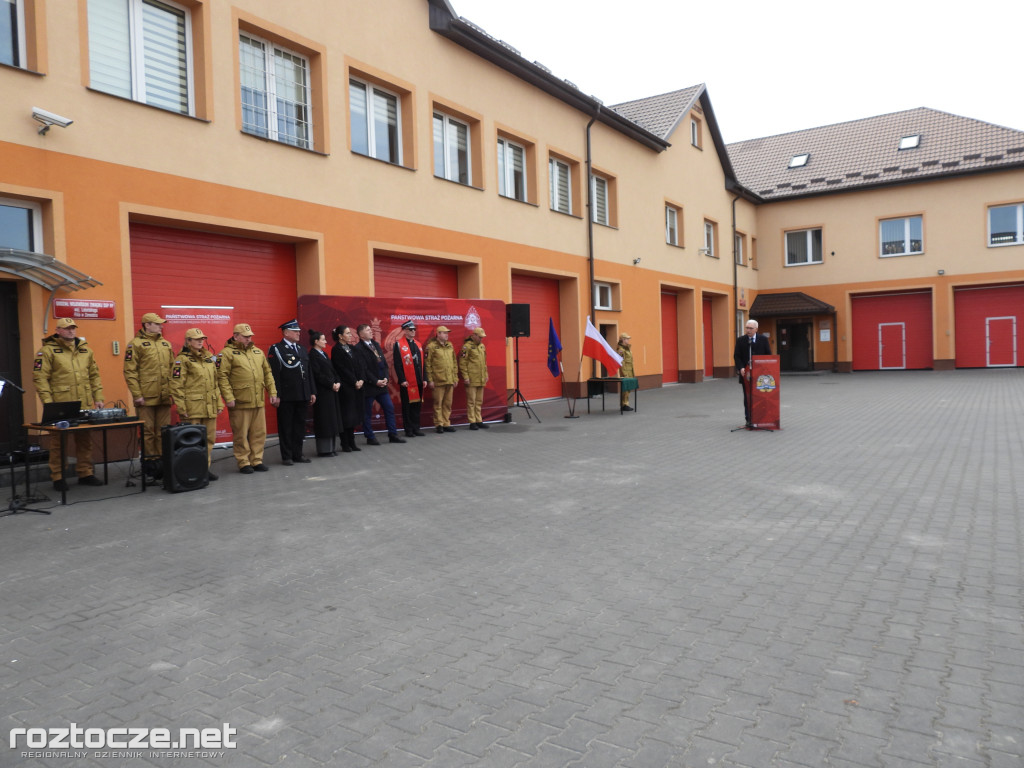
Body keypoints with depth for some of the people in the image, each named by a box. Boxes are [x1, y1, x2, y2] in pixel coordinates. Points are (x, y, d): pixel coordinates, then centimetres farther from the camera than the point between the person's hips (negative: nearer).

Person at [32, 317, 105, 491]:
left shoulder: (85, 349, 14)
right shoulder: (48, 350, -3)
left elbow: (94, 375, 18)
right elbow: (40, 378, -7)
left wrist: (98, 397, 11)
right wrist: (48, 402, -14)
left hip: (85, 405, 5)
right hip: (60, 406, -5)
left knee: (85, 439, 9)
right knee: (59, 441, 2)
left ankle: (85, 474, 19)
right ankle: (58, 478, 11)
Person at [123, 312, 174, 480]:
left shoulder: (166, 344, 15)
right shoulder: (136, 344, -3)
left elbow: (173, 369, 19)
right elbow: (130, 371, -7)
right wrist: (137, 395, -12)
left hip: (165, 397, 5)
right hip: (146, 397, -5)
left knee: (163, 431, 8)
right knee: (148, 431, 0)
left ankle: (162, 463, 15)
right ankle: (149, 463, 8)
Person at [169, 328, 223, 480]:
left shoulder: (210, 358, 15)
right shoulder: (182, 359, -4)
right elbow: (176, 385, -8)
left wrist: (219, 403, 15)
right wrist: (181, 407, -13)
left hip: (210, 407, 6)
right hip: (192, 408, -6)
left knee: (209, 438, 10)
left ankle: (206, 467, 20)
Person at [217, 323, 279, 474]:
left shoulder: (258, 352, 15)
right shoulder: (227, 353, -4)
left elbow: (267, 373, 18)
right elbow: (222, 377, -10)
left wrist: (272, 392, 10)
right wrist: (228, 398, -17)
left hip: (259, 402, 6)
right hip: (240, 403, -6)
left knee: (259, 433, 10)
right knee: (241, 435, 3)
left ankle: (256, 461, 20)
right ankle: (243, 463, 13)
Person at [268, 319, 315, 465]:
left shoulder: (301, 349, 16)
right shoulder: (276, 350, -5)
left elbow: (308, 373, 17)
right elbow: (274, 374, -12)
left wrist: (312, 392, 12)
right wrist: (276, 395, -17)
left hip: (302, 396, 6)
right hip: (286, 397, -6)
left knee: (300, 426, 11)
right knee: (286, 427, 3)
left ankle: (297, 454, 21)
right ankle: (287, 456, 10)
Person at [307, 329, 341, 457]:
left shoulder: (323, 354, 16)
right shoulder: (312, 355, -11)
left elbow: (332, 370, 15)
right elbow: (318, 375, -16)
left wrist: (338, 382, -1)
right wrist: (331, 384, -15)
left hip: (332, 390, 9)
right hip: (322, 392, -9)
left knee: (332, 419, 10)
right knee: (324, 419, -3)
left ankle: (330, 447, 16)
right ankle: (324, 449, 3)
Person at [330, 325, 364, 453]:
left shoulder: (351, 348, 13)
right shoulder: (336, 350, -8)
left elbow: (357, 365, 11)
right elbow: (342, 369, -12)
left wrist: (361, 380, -3)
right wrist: (355, 382, -12)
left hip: (356, 386, 7)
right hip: (345, 387, -7)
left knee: (353, 415, 9)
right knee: (346, 415, -3)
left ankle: (351, 443, 15)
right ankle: (345, 444, 3)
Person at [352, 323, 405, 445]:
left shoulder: (376, 344, 13)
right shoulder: (358, 349, -11)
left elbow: (384, 363, 13)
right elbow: (363, 369, -15)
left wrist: (385, 378, -1)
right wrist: (375, 381, -14)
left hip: (382, 384, 8)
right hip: (369, 386, -7)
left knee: (389, 408, 8)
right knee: (367, 413, 3)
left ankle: (393, 435, 16)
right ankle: (370, 438, 13)